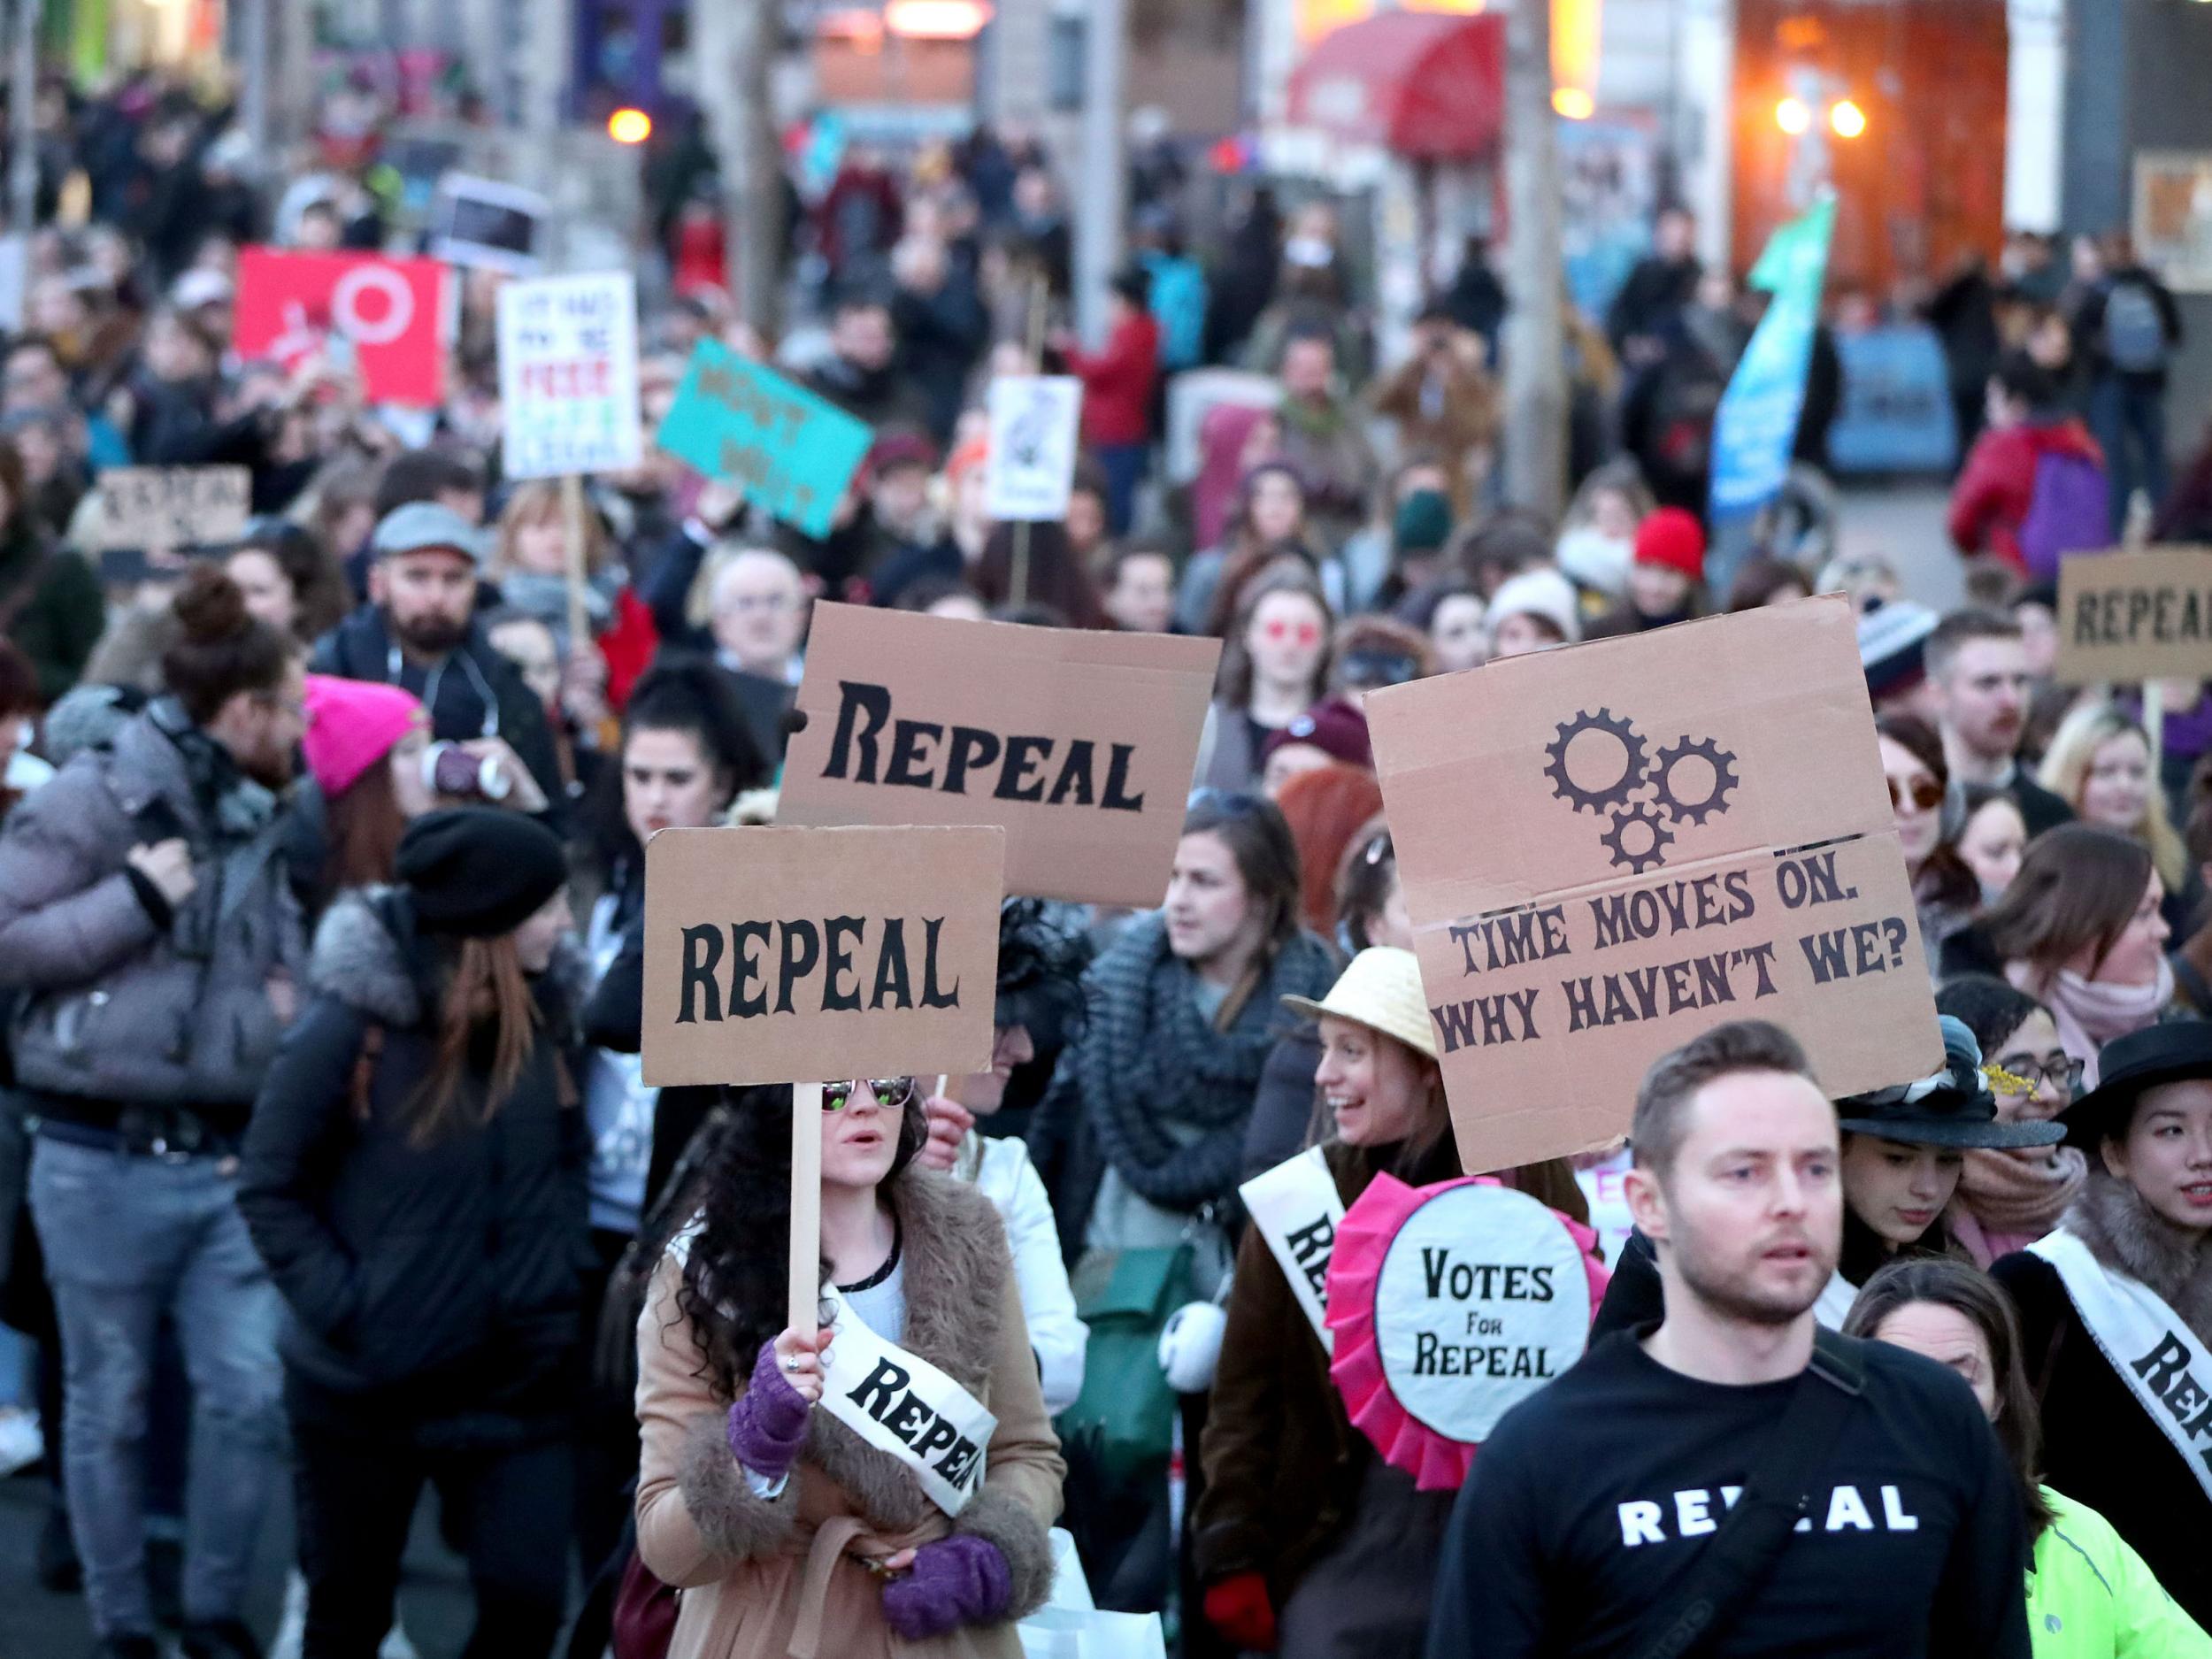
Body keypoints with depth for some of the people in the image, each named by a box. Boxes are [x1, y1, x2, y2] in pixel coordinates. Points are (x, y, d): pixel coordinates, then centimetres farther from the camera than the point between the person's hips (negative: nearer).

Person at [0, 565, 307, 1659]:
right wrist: (136, 901, -17)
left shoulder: (256, 821, 12)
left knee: (250, 1394, 2)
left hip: (226, 1158, 6)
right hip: (104, 1160, -6)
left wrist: (287, 1006, 3)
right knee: (110, 1407, 6)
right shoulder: (94, 799, -10)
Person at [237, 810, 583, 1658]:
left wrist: (556, 1286, 0)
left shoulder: (546, 1010, -1)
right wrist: (342, 1309, -17)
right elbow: (269, 1188, -10)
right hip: (367, 1386, -4)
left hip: (518, 1380, 4)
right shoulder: (350, 1023, -17)